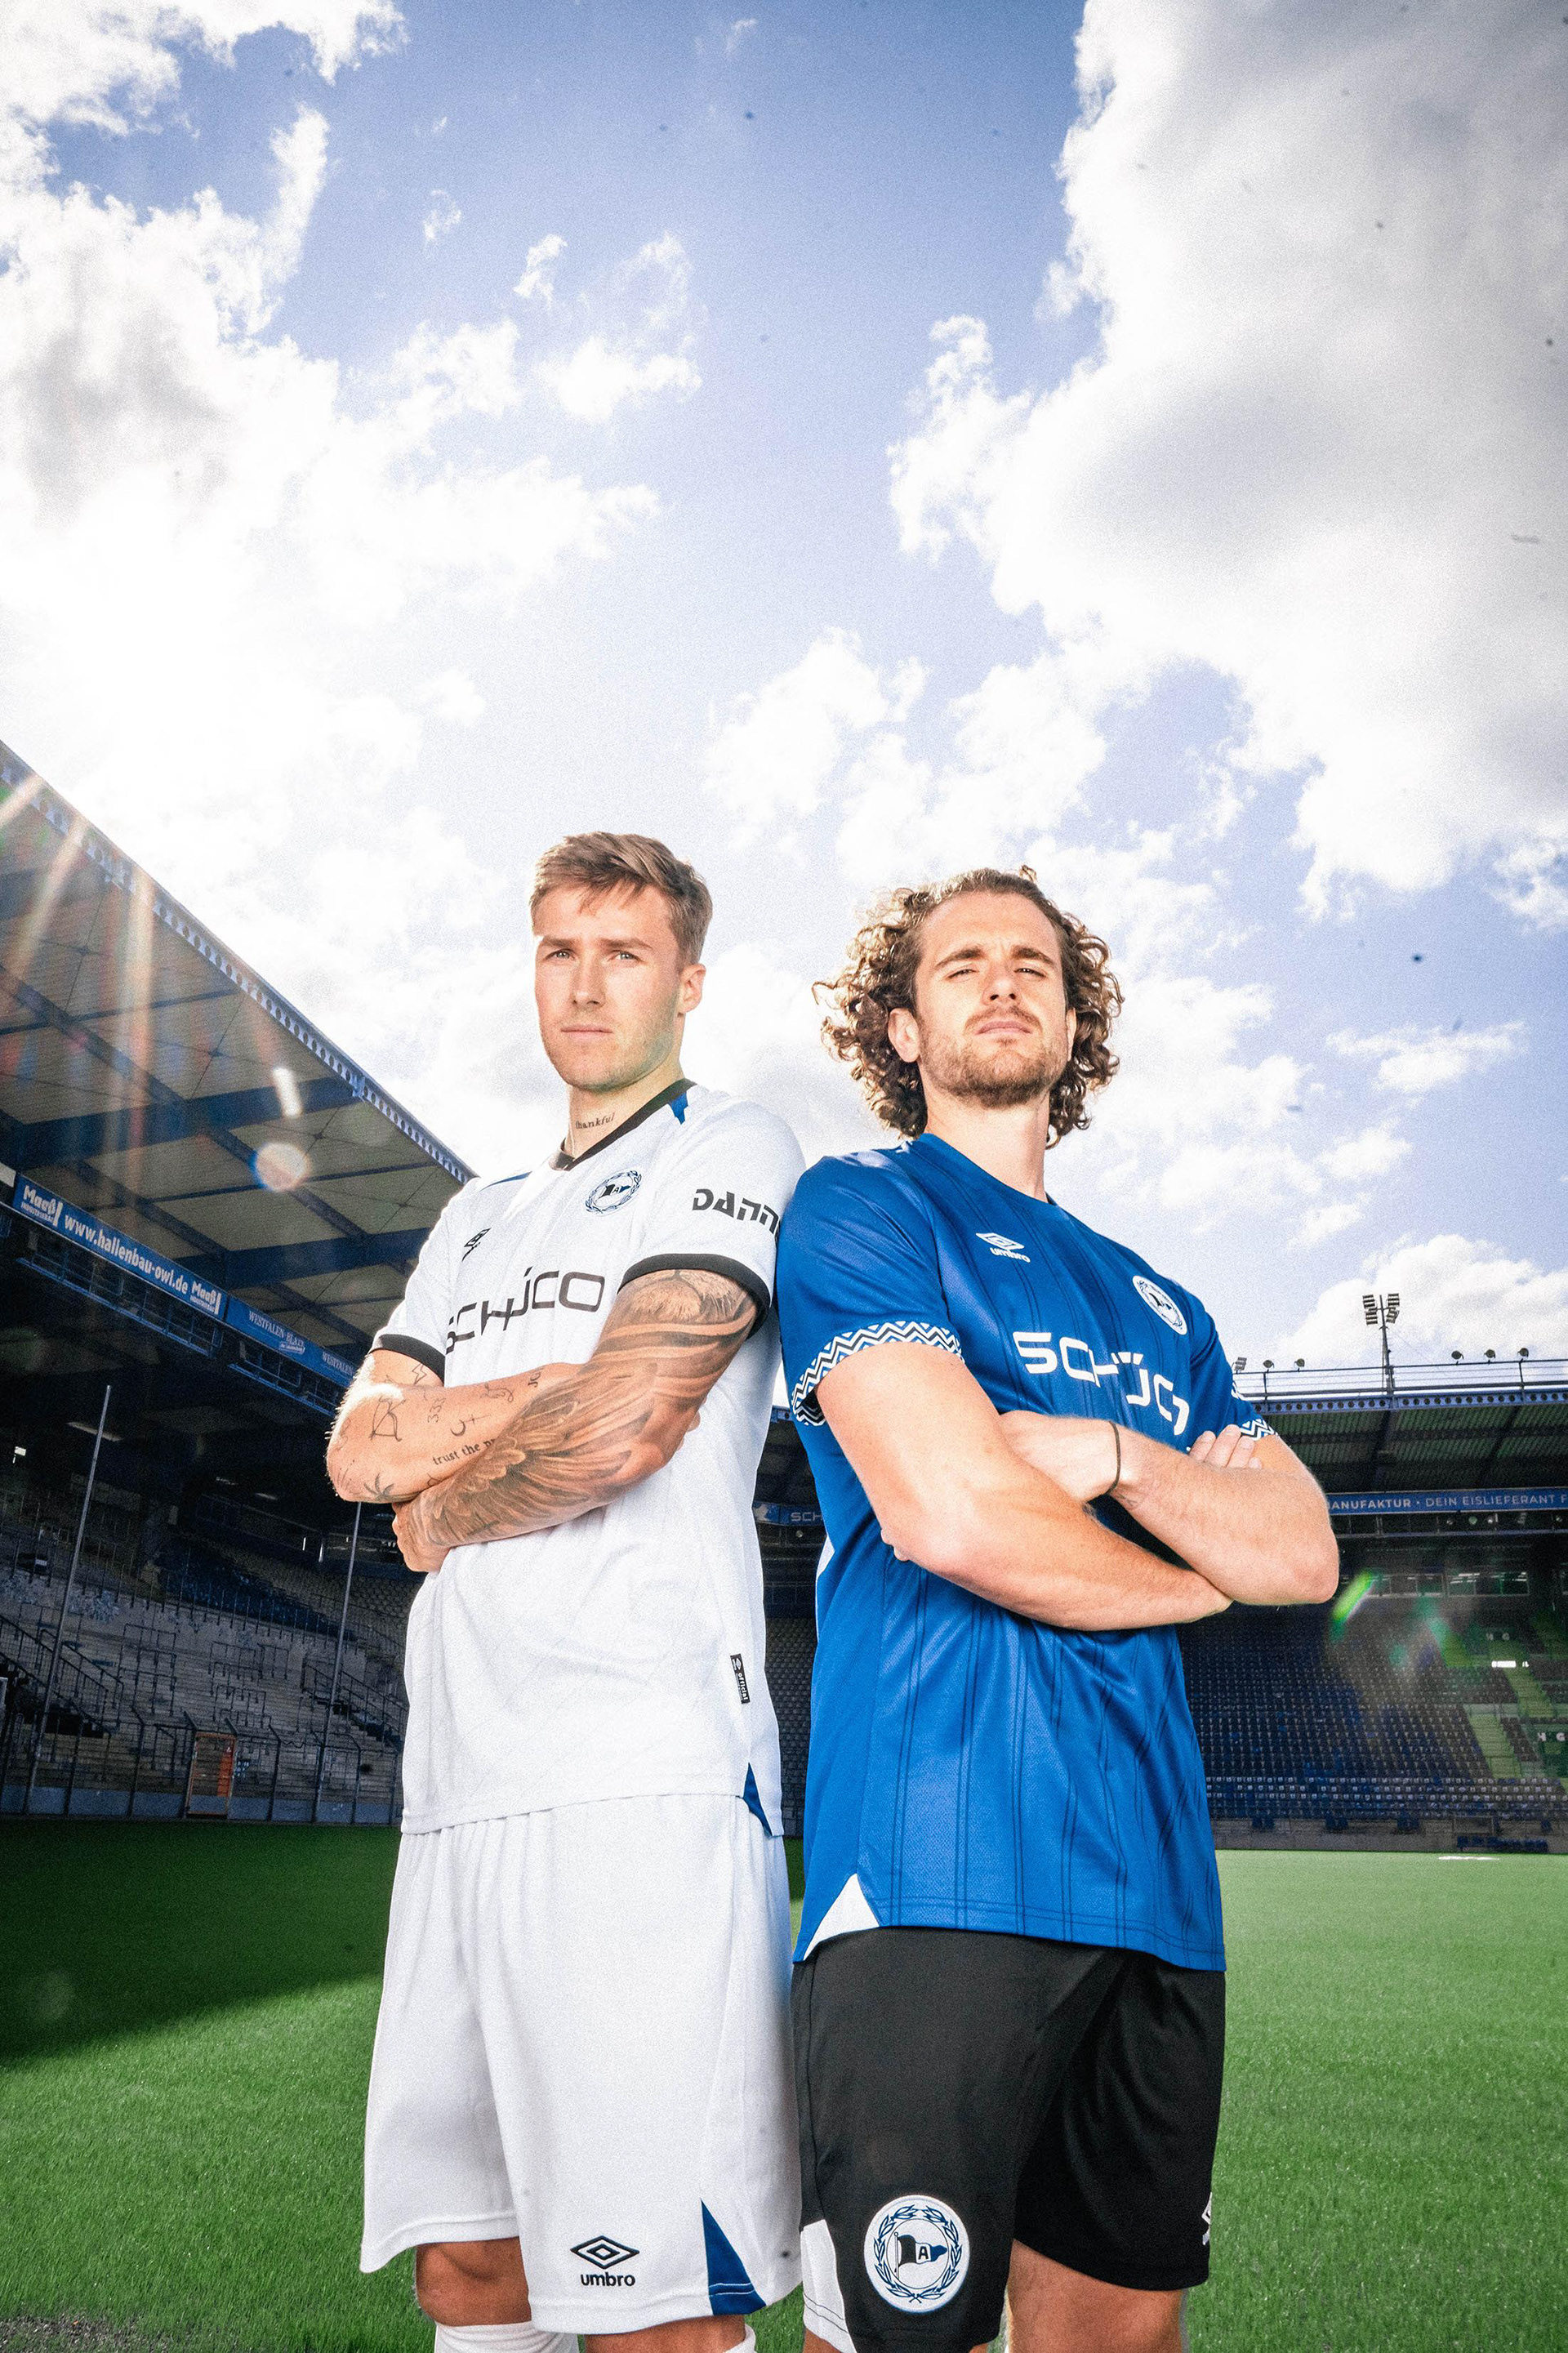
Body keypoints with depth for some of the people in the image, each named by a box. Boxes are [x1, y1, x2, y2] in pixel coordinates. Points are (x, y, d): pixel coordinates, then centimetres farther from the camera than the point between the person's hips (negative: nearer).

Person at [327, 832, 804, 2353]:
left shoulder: (730, 1151, 2)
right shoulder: (478, 1221, 25)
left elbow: (625, 1427, -12)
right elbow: (360, 1450, 13)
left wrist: (439, 1512, 5)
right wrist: (560, 1386, -3)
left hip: (642, 1778, -7)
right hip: (460, 1780, 7)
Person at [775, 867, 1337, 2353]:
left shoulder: (1154, 1304, 20)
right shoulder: (857, 1210, -1)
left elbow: (1306, 1555, 10)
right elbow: (952, 1516, -14)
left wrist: (1118, 1458, -9)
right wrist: (1197, 1568, 3)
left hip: (1156, 1877, 7)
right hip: (942, 1862, -6)